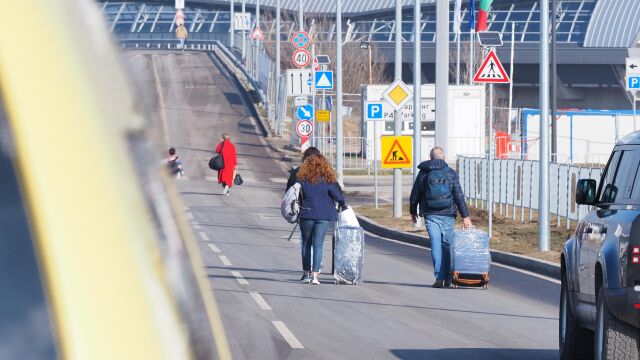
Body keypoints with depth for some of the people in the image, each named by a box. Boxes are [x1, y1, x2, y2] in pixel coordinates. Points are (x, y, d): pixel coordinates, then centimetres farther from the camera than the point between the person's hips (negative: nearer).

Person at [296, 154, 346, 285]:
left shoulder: (303, 180, -2)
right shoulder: (327, 180, -3)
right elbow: (337, 195, -6)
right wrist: (342, 204, 11)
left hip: (307, 215, 0)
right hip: (324, 216, 0)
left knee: (306, 243, 15)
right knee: (318, 244, 1)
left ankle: (306, 273, 15)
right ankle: (314, 274, -8)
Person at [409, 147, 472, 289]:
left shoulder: (424, 173, 2)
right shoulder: (451, 173, 1)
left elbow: (415, 195, 7)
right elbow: (459, 196, -2)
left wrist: (413, 212, 22)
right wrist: (465, 216, -1)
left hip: (431, 215, 0)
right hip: (448, 215, 0)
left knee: (436, 245, -2)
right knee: (447, 245, 10)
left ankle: (439, 278, -11)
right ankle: (447, 278, 10)